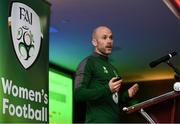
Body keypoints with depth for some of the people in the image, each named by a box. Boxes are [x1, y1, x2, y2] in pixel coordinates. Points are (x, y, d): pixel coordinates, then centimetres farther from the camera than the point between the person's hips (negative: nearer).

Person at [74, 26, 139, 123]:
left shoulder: (112, 68, 25)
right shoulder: (88, 62, -1)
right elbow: (78, 94, -13)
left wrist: (127, 95, 9)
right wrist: (107, 89, -23)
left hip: (115, 120, 9)